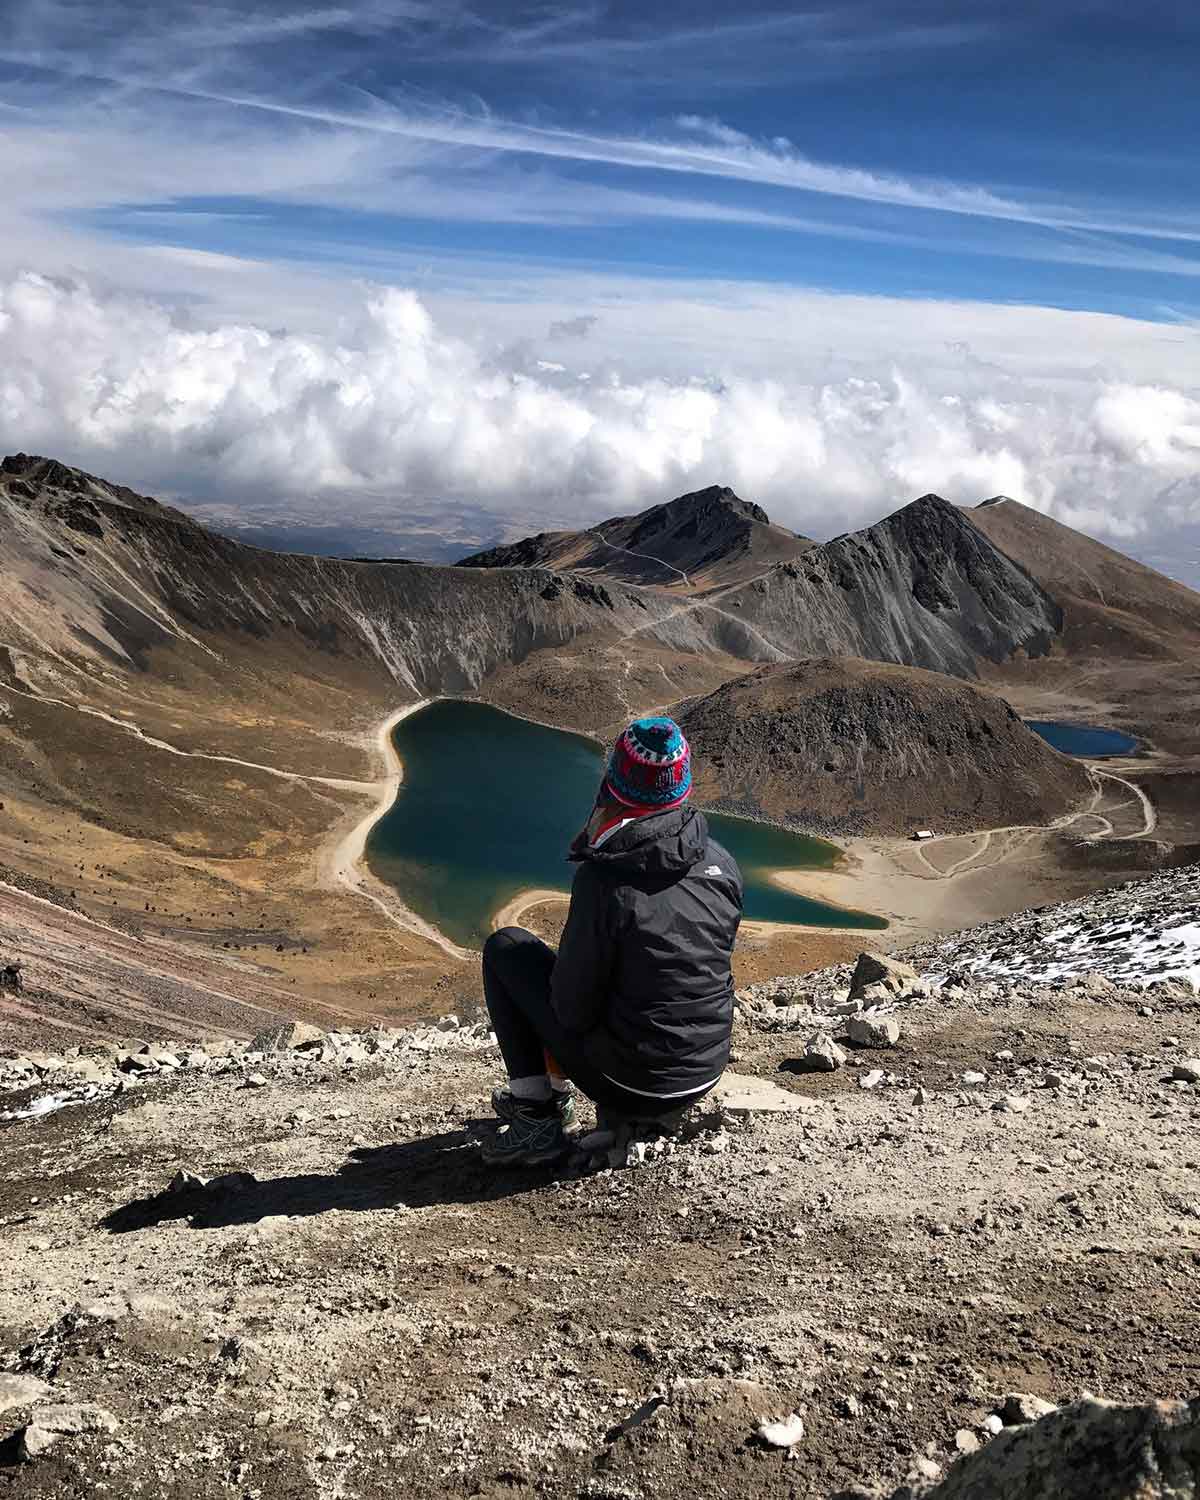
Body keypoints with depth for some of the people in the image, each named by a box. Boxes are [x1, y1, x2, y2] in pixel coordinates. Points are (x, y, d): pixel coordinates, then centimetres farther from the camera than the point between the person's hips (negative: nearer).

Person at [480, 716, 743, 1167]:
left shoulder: (602, 877, -23)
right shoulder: (721, 863, -5)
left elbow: (574, 1009, -17)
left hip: (629, 1083, -6)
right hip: (705, 1075, 6)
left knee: (505, 947, 8)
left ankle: (537, 1116, 8)